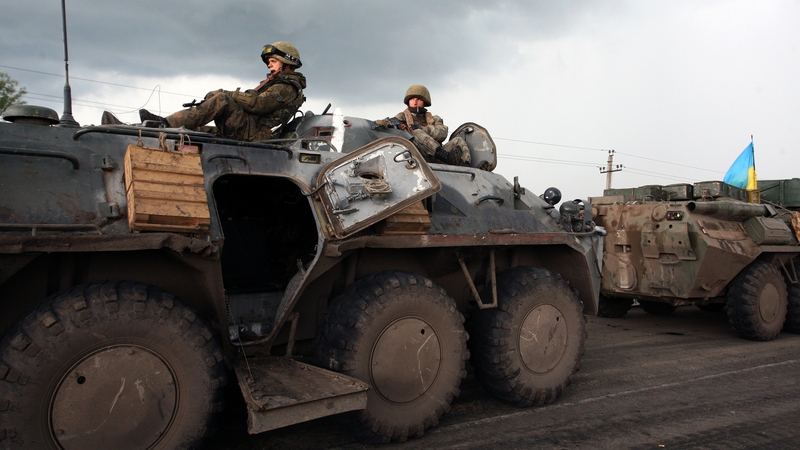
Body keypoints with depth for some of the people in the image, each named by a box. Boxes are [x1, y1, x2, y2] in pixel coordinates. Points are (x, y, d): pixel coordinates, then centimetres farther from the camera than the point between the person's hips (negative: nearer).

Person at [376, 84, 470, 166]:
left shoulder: (434, 119, 26)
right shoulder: (403, 117, 23)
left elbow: (442, 133, 3)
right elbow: (379, 123, 8)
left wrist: (421, 129, -11)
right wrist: (390, 121, -16)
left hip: (437, 158, 3)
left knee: (458, 141, -13)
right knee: (416, 134, -27)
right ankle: (448, 157, -45)